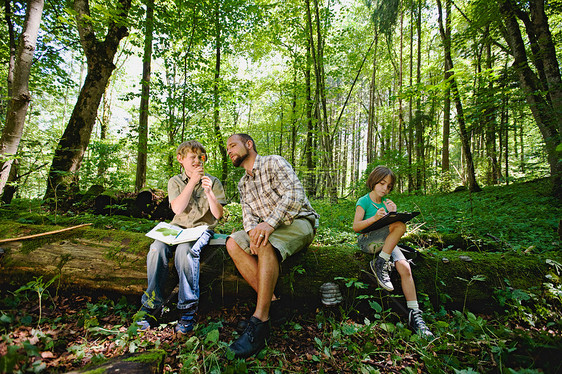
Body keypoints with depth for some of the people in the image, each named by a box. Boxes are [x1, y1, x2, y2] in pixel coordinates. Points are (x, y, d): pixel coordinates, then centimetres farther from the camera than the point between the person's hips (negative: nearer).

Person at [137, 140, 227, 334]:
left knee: (185, 250, -35)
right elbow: (177, 209, -8)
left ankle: (188, 309, -25)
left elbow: (218, 214, -3)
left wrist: (209, 192, -18)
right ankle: (151, 305, -15)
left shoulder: (213, 182, 4)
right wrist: (192, 182, -12)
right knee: (157, 248, -28)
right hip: (177, 227, 3)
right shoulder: (175, 181, 9)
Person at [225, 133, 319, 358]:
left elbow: (295, 194, -19)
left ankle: (260, 321, -32)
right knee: (233, 243, -17)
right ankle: (270, 300, -21)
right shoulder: (243, 184, 19)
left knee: (266, 244, -35)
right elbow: (248, 214, 7)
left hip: (299, 223, -7)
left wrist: (270, 223, -31)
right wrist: (253, 230, -17)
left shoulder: (273, 162, -4)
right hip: (268, 228, 7)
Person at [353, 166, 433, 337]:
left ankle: (414, 314, -16)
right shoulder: (364, 201, -2)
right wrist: (375, 218, -24)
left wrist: (392, 213, -2)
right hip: (366, 240, -5)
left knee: (405, 268, -21)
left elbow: (391, 223, 17)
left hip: (386, 243, 5)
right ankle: (380, 264, -20)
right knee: (400, 226, -29)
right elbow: (356, 226, -10)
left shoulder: (386, 202, 16)